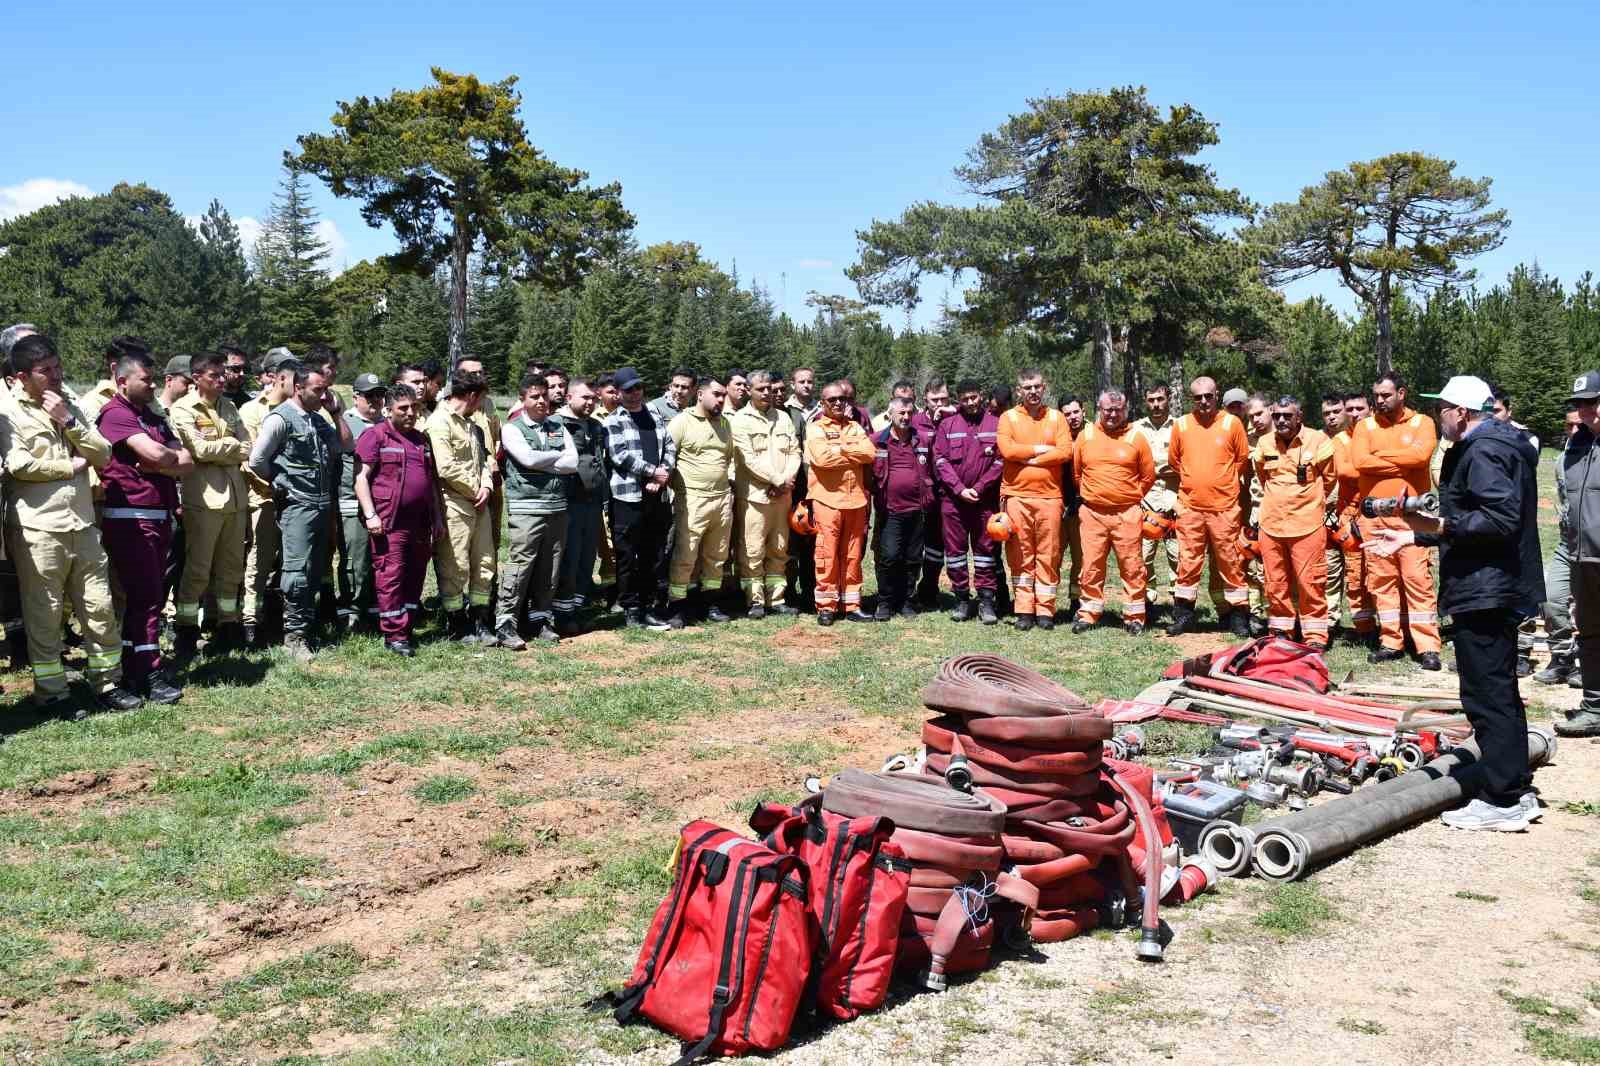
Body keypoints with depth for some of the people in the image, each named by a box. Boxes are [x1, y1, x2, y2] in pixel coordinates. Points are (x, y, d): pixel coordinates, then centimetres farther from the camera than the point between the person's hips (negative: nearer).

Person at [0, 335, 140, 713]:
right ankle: (51, 694, 12)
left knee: (100, 609, 7)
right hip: (37, 531, -5)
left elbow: (103, 455, 7)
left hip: (82, 526, 5)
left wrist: (69, 422, -5)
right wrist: (71, 466, -5)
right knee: (44, 618, 2)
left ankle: (107, 683, 18)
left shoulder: (69, 407, 16)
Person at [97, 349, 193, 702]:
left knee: (150, 595, 11)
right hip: (129, 518, -9)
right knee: (145, 597, -8)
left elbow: (187, 463, 9)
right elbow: (156, 454, -21)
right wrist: (175, 458, 0)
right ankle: (150, 676, -5)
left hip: (158, 516, 9)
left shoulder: (154, 418, 19)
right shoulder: (115, 414, -8)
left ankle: (132, 669, 19)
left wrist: (159, 464, -10)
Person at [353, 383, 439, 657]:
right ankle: (394, 635, -2)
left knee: (415, 576, 10)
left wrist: (437, 517, 21)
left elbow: (432, 481, 25)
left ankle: (409, 628, 20)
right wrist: (370, 514, -16)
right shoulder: (375, 436, -2)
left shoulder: (422, 440, 19)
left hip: (420, 522, 7)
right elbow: (361, 477, -9)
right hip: (389, 522, -7)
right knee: (390, 577, -6)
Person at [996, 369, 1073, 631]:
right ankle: (1024, 609, 8)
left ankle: (1045, 609, 8)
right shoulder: (1008, 418, 6)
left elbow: (1066, 452, -5)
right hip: (1016, 495, -1)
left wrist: (1029, 459, -9)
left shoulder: (1056, 418, 9)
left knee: (1049, 556, 2)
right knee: (1020, 556, 2)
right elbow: (1007, 450, -10)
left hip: (1049, 496, 1)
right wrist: (1042, 449, -7)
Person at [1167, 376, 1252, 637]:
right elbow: (1174, 460, 15)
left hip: (1224, 506, -1)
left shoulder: (1232, 423, -1)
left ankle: (1238, 615, 11)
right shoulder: (1181, 425, 4)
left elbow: (1242, 459, 8)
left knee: (1230, 563, 3)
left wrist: (1223, 482, 10)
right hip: (1190, 507, 2)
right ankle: (1183, 614, 13)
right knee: (1188, 562, 5)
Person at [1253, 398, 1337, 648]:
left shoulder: (1318, 441, -7)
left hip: (1307, 524, -4)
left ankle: (1315, 637, 6)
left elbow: (1329, 478, 7)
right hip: (1271, 522, 4)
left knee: (1311, 583, -3)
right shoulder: (1264, 443, 5)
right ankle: (1280, 632, 22)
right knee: (1275, 583, 10)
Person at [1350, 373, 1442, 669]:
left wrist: (1380, 455, -6)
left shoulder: (1421, 422, 4)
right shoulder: (1365, 426, 9)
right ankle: (1391, 642, 13)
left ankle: (1428, 647, -3)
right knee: (1381, 579, 5)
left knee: (1418, 578, -5)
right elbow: (1360, 461, -8)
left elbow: (1420, 455, -15)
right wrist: (1403, 465, -9)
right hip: (1374, 514, 3)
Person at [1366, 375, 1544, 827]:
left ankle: (1503, 799, -1)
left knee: (1486, 694, -6)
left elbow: (1502, 518, -25)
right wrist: (1414, 537, 22)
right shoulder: (1494, 445, 19)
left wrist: (1441, 525, -23)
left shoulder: (1482, 451, -15)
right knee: (1500, 691, 18)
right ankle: (1514, 785, 28)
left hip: (1483, 591, -11)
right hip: (1498, 587, 11)